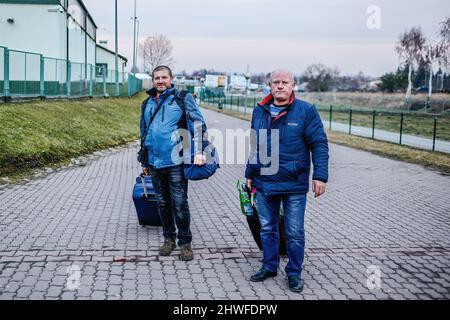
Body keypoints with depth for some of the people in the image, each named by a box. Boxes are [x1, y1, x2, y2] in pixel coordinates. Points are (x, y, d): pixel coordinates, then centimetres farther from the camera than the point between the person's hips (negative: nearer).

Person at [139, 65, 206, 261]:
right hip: (155, 163, 5)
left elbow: (198, 124, -10)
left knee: (180, 203, -3)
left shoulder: (182, 98, -2)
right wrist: (144, 162, 23)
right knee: (163, 203, 13)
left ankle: (185, 242, 10)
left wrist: (199, 151, -22)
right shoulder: (148, 103, 15)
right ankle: (169, 238, 27)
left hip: (175, 162, -5)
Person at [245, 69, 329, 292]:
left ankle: (294, 273, 20)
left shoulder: (306, 111, -6)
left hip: (294, 184, -4)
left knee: (295, 232, 5)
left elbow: (319, 144, -7)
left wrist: (320, 176, -13)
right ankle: (269, 266, 31)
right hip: (264, 183, 4)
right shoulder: (260, 111, 8)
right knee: (267, 228, 15)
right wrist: (250, 174, 18)